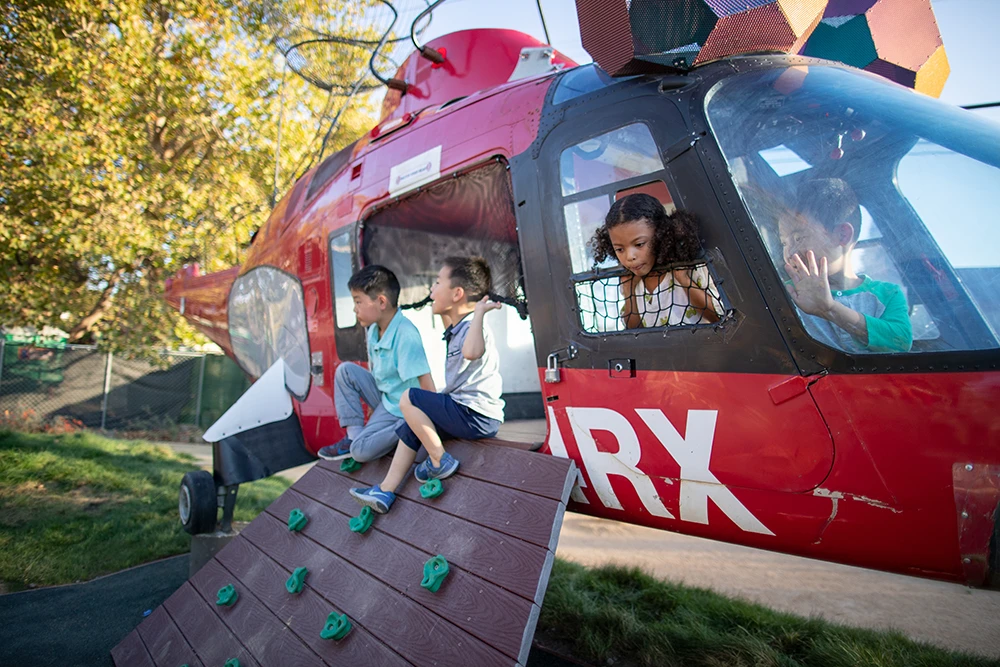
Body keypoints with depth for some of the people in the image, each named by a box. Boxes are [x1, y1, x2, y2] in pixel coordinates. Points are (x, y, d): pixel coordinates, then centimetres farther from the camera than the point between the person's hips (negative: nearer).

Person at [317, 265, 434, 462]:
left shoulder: (406, 334, -28)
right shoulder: (374, 330, 0)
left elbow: (426, 383, -29)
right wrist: (372, 407, 16)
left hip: (400, 410, -8)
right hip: (383, 397, 8)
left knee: (361, 451, -18)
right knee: (345, 371, -1)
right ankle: (354, 435, 3)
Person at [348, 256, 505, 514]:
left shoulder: (472, 328, -20)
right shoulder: (457, 330, 11)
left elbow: (471, 352, -44)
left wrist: (478, 312, -33)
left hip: (476, 416, -10)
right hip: (466, 412, 10)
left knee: (409, 398, -12)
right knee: (410, 428, 14)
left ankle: (440, 461, -1)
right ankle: (385, 492, 19)